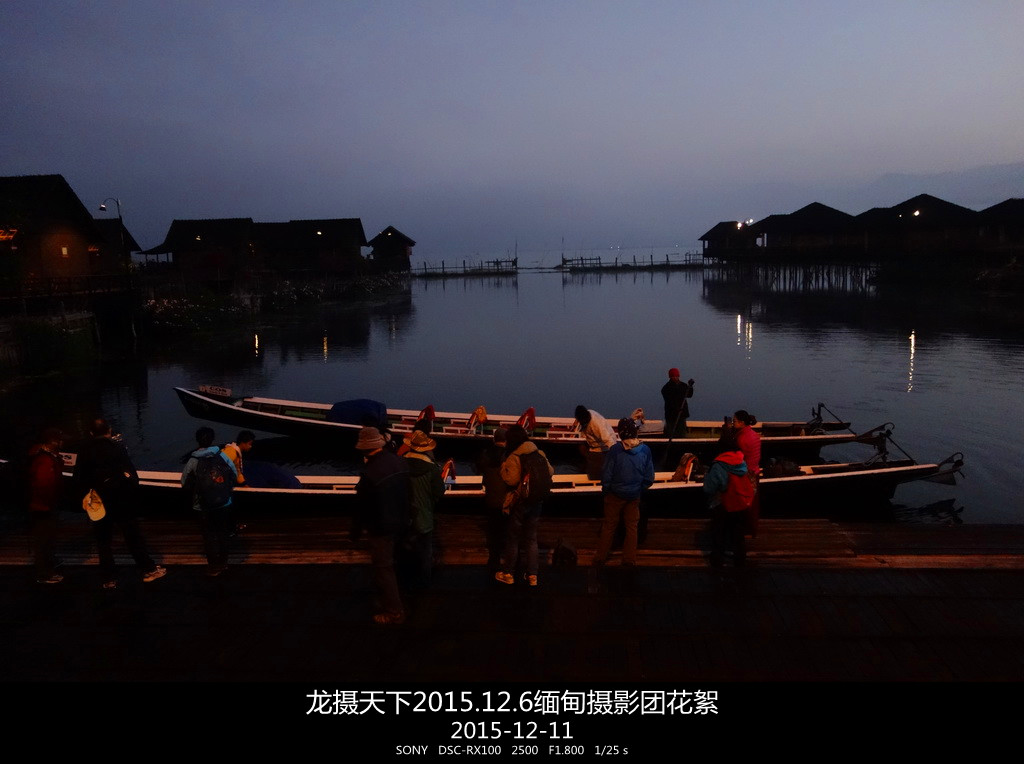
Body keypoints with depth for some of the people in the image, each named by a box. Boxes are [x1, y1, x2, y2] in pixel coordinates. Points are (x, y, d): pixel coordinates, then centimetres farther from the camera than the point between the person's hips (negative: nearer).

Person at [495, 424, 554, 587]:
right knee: (531, 538, 14)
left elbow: (511, 480, -22)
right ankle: (532, 575, 16)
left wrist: (503, 467, -7)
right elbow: (551, 472, 7)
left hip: (520, 502, -5)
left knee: (512, 538, 10)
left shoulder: (514, 457, -14)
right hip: (538, 502, 5)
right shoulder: (539, 454, 2)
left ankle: (508, 573, 18)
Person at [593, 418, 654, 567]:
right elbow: (649, 478, -5)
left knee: (609, 526, 12)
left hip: (615, 495, -2)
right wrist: (639, 488, 10)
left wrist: (606, 489, 1)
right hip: (634, 496, 2)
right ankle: (630, 559, 21)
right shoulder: (645, 450, -12)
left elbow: (606, 475, -15)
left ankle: (600, 557, 21)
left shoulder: (615, 450, -21)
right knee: (632, 527, 16)